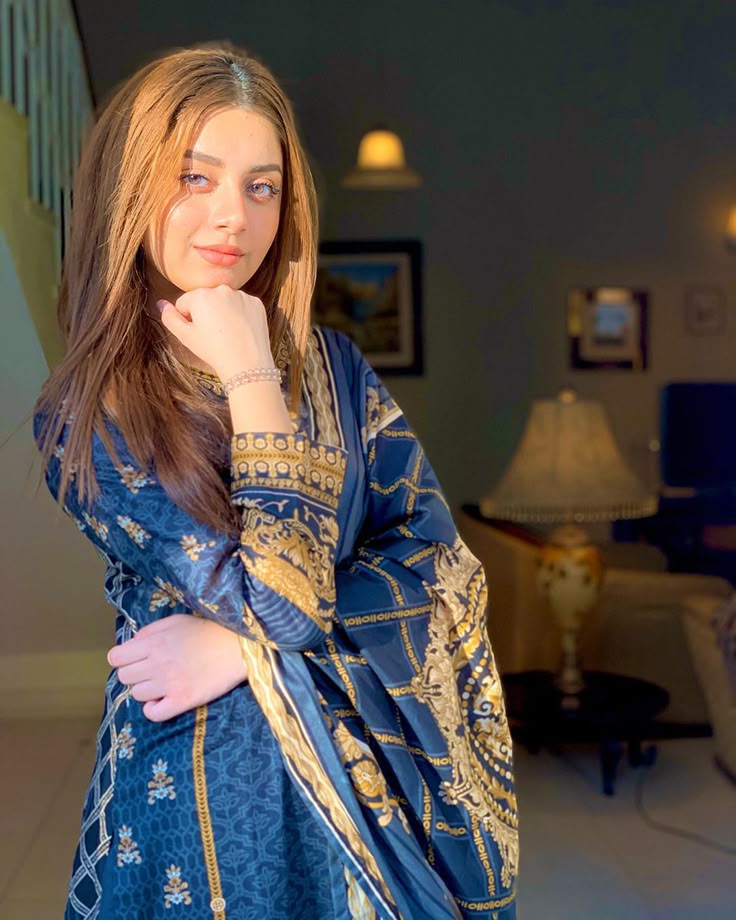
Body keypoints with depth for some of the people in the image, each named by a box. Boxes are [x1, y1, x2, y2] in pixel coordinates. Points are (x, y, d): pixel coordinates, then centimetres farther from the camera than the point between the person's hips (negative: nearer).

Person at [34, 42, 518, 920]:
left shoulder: (331, 363, 0)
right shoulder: (84, 417, -12)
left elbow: (437, 557, -6)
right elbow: (282, 599, -21)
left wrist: (242, 644, -15)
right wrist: (253, 381, -18)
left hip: (384, 758, 4)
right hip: (208, 776, -3)